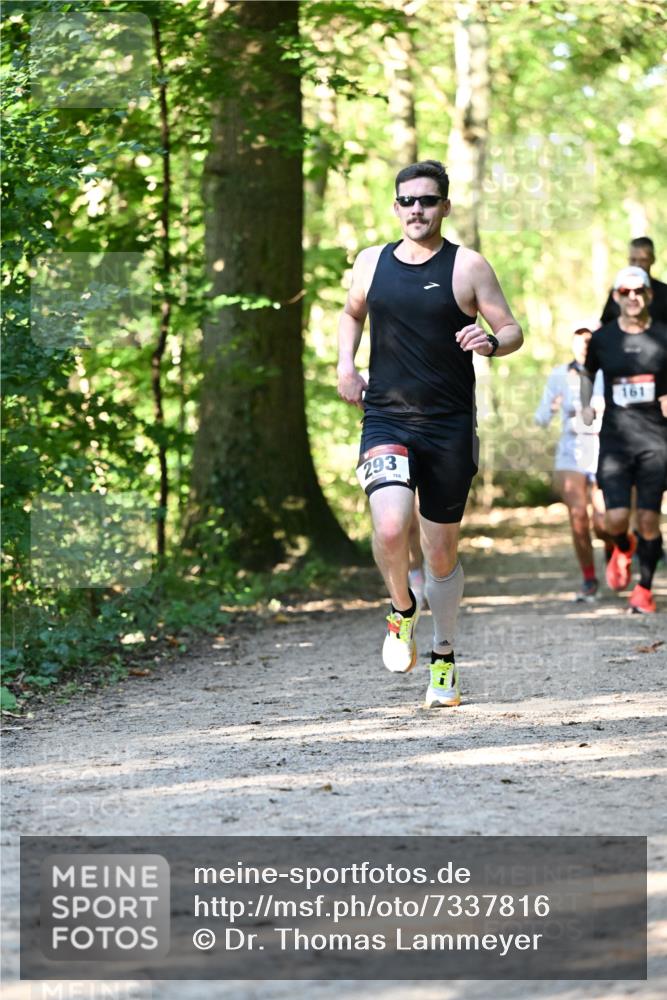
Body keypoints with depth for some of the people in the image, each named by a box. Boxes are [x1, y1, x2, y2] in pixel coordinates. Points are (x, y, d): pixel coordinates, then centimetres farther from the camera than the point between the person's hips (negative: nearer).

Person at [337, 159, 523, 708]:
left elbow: (513, 331, 2)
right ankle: (403, 609, 6)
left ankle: (444, 658, 30)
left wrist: (492, 341, -21)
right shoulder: (371, 262, 8)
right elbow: (352, 313, 28)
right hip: (385, 420, 1)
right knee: (390, 528, -25)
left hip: (449, 426, -1)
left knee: (442, 551, 8)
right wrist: (345, 364, 10)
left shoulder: (468, 266, -1)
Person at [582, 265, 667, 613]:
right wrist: (586, 404, 6)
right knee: (617, 518, -10)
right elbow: (588, 371, 23)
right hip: (615, 438, 1)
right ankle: (623, 548, 27)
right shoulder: (602, 338, 4)